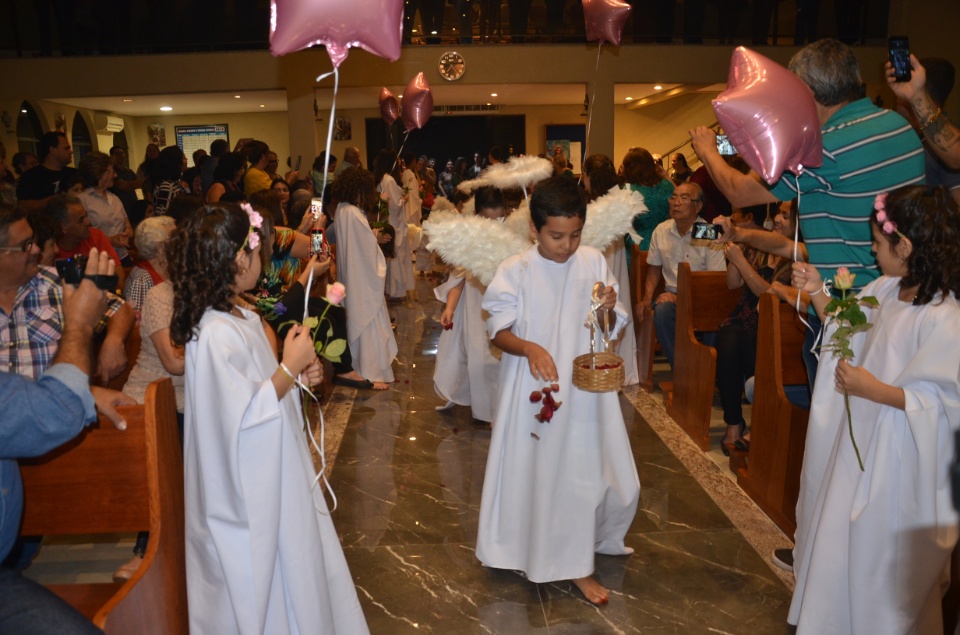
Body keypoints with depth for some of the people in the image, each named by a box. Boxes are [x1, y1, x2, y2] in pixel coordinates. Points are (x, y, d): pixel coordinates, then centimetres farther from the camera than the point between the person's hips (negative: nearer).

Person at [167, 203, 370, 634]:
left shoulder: (243, 318, 3)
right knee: (260, 582, 11)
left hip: (273, 474, 9)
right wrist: (289, 368, -22)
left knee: (292, 565, 23)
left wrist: (298, 373, 1)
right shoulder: (215, 335, -26)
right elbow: (243, 418, -27)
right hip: (250, 489, -9)